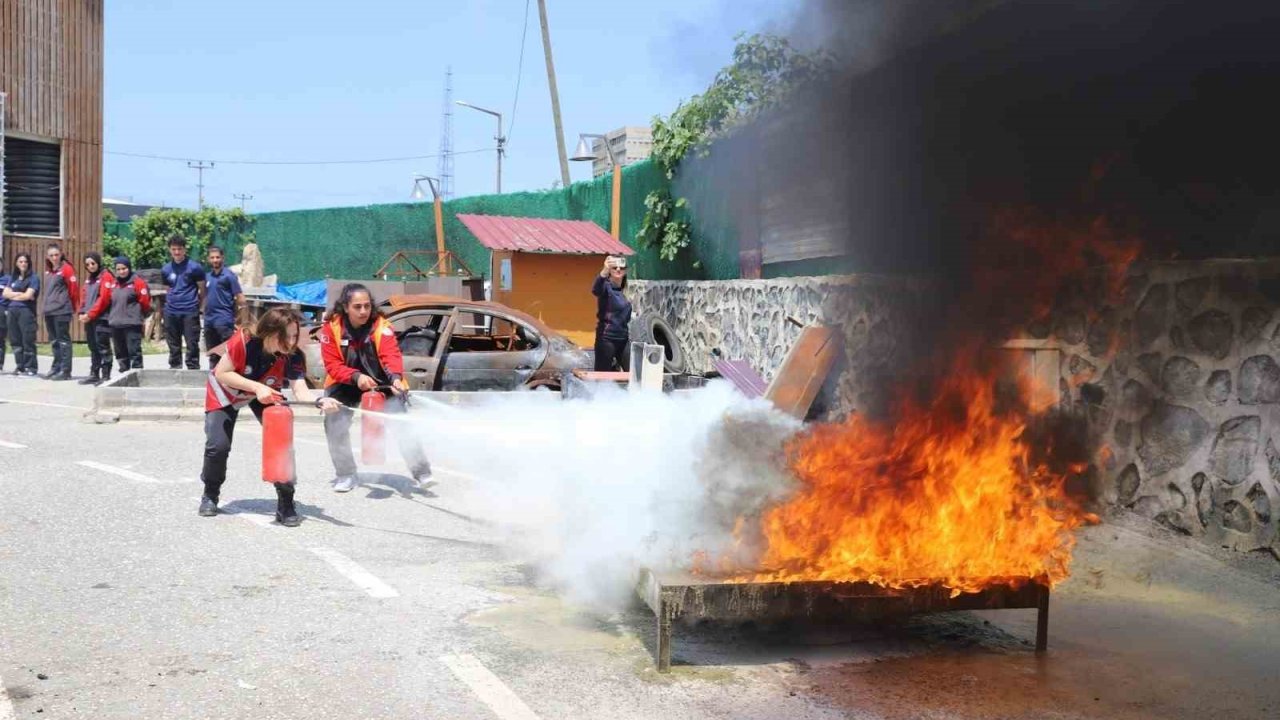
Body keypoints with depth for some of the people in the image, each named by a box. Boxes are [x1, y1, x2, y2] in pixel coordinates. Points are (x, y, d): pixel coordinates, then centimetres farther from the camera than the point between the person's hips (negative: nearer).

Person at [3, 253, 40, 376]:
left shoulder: (33, 278, -1)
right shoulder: (13, 278, 18)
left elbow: (28, 295, -10)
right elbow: (6, 293, 8)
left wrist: (13, 295, 4)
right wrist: (21, 294, -5)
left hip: (26, 311, -6)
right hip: (12, 311, 6)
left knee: (28, 340, -8)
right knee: (15, 340, 5)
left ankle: (30, 367, -6)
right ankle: (20, 366, 11)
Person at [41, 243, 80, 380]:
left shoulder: (66, 268, -7)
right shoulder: (48, 270, 15)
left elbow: (74, 289, -7)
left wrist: (76, 308, -3)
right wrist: (44, 304, 17)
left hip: (62, 311, -8)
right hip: (49, 311, 8)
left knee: (63, 340, -6)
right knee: (54, 341, 12)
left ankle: (65, 370, -6)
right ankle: (56, 368, 19)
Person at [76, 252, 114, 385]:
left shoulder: (105, 277, -6)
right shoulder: (88, 278, 18)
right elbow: (84, 296, 15)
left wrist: (90, 314, -15)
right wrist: (82, 313, 0)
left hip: (101, 318, -8)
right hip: (89, 319, 8)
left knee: (103, 347, -7)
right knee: (93, 347, 13)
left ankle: (106, 376, -6)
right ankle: (94, 374, 20)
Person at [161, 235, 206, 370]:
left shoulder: (195, 267, -4)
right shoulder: (166, 269, 9)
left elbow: (202, 290, 2)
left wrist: (199, 307, 5)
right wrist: (172, 302, 13)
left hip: (190, 312, -4)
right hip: (171, 312, 4)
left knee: (192, 344, -4)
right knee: (173, 344, 11)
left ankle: (193, 369, 0)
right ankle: (174, 367, 19)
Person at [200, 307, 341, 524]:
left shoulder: (293, 356, -30)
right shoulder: (243, 342, -36)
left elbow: (300, 391, -39)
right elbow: (221, 374, -27)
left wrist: (319, 401, -61)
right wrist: (256, 387, -38)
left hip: (266, 394, 2)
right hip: (226, 392, -2)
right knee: (218, 445, -11)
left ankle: (286, 504, -3)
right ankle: (210, 495, 19)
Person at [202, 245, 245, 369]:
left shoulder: (229, 275, -5)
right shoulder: (207, 276, 13)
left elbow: (240, 298, -7)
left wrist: (239, 319, -5)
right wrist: (205, 315, 14)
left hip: (224, 320, -7)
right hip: (209, 321, 7)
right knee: (212, 355, 13)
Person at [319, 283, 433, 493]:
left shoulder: (382, 325, -20)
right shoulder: (331, 328, -16)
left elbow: (391, 354, -32)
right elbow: (332, 365, -18)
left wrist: (396, 377, -52)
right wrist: (355, 377, -36)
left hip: (383, 383, -2)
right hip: (346, 385, 2)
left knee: (402, 425, -10)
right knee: (334, 424, -9)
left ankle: (422, 472, 6)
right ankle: (345, 474, 12)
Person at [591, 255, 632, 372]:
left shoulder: (624, 291, 11)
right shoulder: (606, 286, -9)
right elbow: (595, 290, -35)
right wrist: (605, 271, -52)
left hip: (623, 339, 7)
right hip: (606, 339, -7)